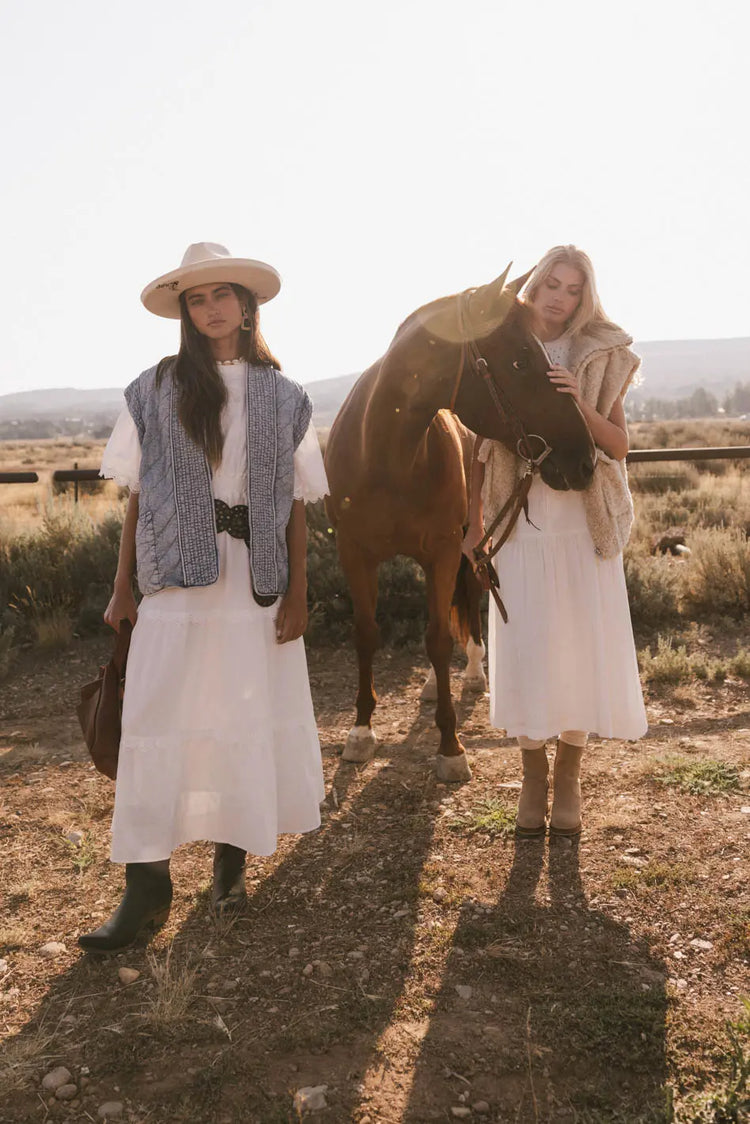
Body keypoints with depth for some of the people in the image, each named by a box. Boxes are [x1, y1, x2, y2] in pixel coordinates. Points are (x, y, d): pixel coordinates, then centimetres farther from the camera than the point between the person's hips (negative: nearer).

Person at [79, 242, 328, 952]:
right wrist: (122, 589, 2)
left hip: (258, 581, 1)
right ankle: (146, 887, 4)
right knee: (157, 721, -4)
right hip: (176, 580, -1)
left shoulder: (284, 397, 7)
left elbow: (296, 507, 5)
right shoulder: (155, 390, 5)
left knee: (252, 720, 6)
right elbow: (137, 496, 5)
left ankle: (232, 856, 24)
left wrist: (297, 593, -1)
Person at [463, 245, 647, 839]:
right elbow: (482, 447, 5)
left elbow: (619, 445, 1)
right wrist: (474, 526, 3)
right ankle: (533, 778, 19)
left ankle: (568, 777, 20)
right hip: (521, 524, 0)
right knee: (524, 649, 3)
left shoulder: (601, 358, 5)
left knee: (581, 647, 3)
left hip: (585, 526, 0)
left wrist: (580, 405, -16)